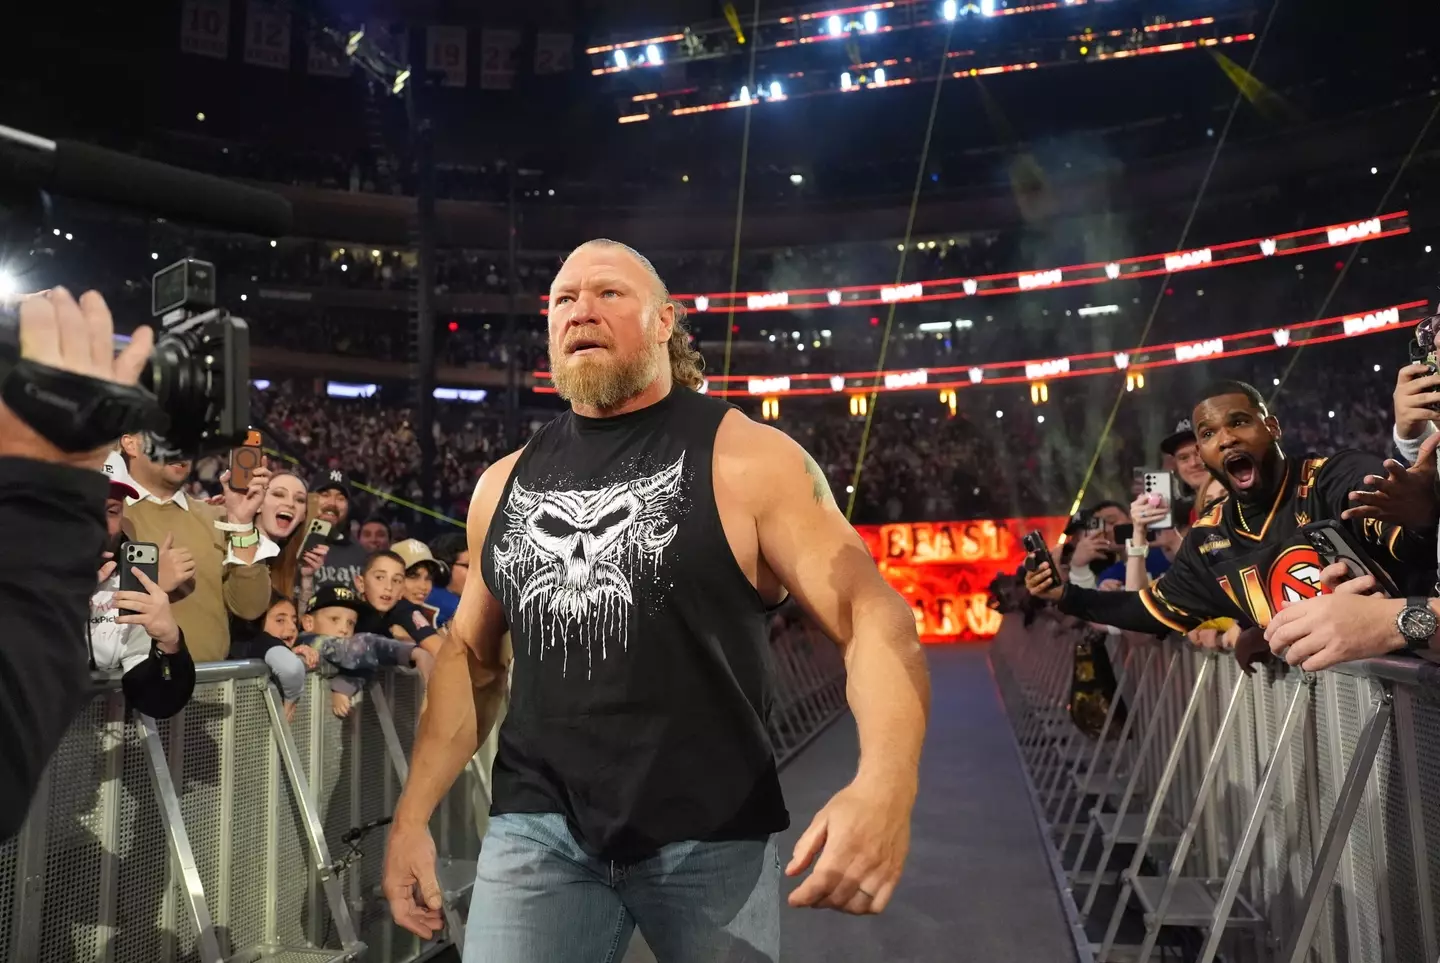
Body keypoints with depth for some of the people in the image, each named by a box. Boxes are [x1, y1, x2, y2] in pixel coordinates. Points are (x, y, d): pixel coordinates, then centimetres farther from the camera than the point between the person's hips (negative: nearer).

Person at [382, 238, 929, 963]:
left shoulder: (747, 460, -8)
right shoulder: (503, 484, 7)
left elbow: (872, 614, -14)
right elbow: (469, 655, 16)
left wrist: (885, 783, -32)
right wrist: (411, 817, 10)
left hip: (710, 837, -2)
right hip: (538, 827, 3)